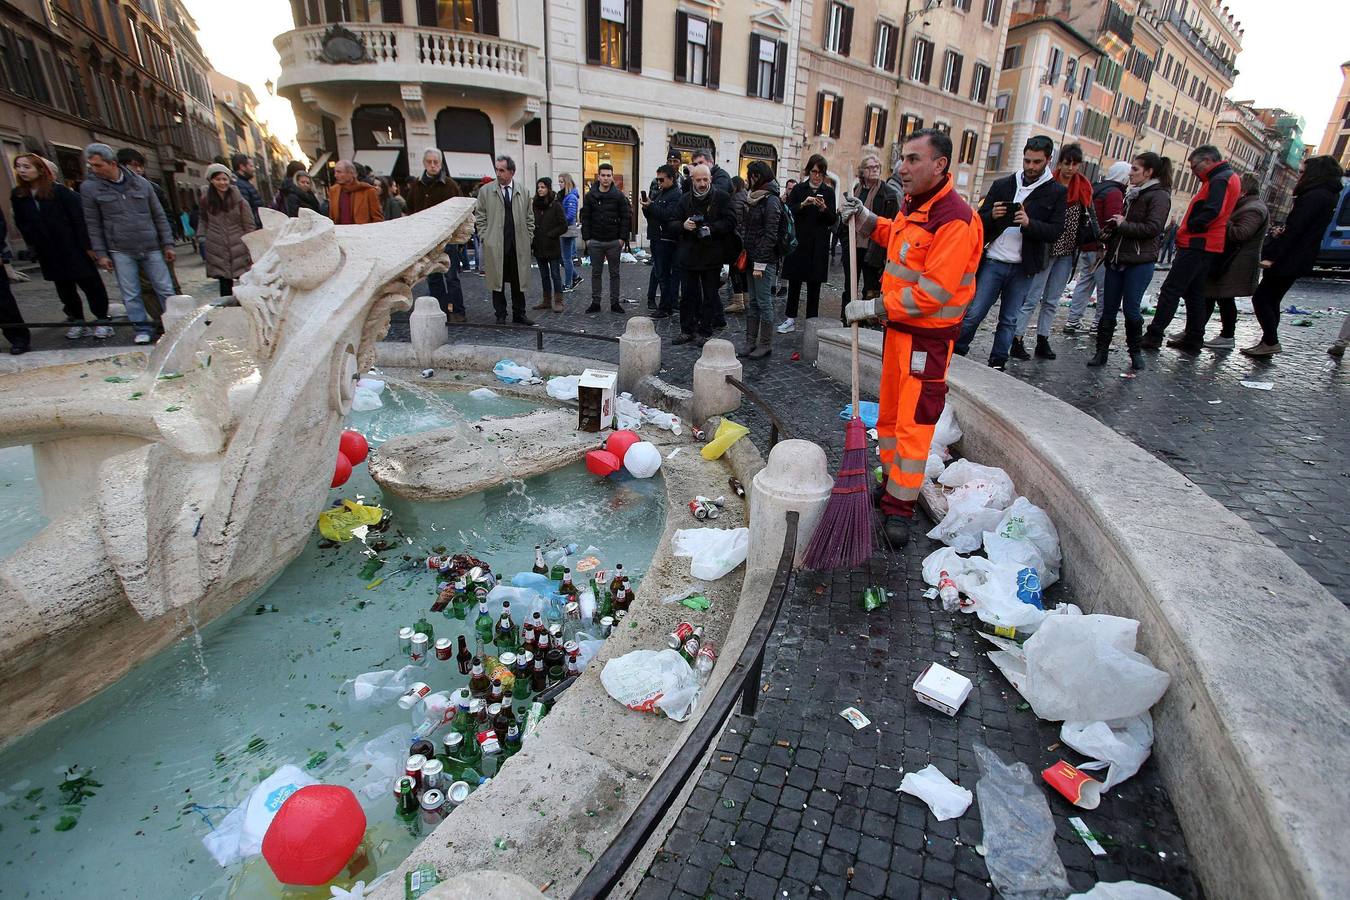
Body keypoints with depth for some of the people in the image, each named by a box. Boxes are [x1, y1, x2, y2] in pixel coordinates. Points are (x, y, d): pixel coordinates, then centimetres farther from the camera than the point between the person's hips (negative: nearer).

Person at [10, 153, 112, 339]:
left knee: (90, 283, 0)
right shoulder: (18, 196, 7)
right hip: (48, 253, 5)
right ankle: (76, 321, 19)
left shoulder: (59, 191, -7)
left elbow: (78, 218, -10)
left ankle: (102, 320, 8)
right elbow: (21, 224, 13)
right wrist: (33, 247, 7)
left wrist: (85, 245, -14)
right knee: (64, 287, 11)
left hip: (73, 248, -5)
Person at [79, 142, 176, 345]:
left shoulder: (141, 183, 3)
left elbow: (159, 216, 8)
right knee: (131, 295, 2)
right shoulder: (89, 187, 1)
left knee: (165, 290, 3)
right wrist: (100, 253, -2)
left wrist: (167, 244, 4)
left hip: (151, 248, 0)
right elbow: (93, 224, 2)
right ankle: (143, 328, 12)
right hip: (120, 251, 0)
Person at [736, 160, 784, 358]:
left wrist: (760, 263, -18)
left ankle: (765, 345, 6)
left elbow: (770, 235, -15)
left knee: (764, 303, -2)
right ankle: (751, 342, 16)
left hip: (765, 260, -8)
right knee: (753, 302, 11)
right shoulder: (753, 198, 15)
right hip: (751, 258, 8)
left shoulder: (771, 201, -9)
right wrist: (745, 253, 7)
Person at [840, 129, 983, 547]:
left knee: (914, 422, -3)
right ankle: (891, 480, 34)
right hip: (898, 326, 9)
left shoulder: (955, 219, -21)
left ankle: (899, 507, 7)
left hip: (928, 337, -9)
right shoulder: (913, 205, 7)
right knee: (889, 412, 18)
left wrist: (874, 307, -22)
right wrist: (865, 217, 14)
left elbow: (933, 291, -27)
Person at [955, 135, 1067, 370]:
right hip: (993, 262, 0)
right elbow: (980, 221, 6)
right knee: (973, 313, -4)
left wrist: (1029, 223, -21)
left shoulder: (1057, 192, 2)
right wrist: (992, 215, -17)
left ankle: (997, 364, 17)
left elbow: (1056, 231, -4)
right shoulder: (1002, 185, 6)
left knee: (1009, 320, 8)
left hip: (1023, 268, 0)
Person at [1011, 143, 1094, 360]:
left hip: (1067, 253, 6)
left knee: (1052, 301, 10)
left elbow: (1087, 220, 17)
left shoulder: (1084, 188, 9)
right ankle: (1017, 340, 0)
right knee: (1032, 297, -6)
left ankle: (1042, 341, 16)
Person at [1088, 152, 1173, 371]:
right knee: (1109, 308, 4)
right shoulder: (1133, 194, 17)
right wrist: (1108, 246, 13)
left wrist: (1123, 225, -10)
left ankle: (1135, 351, 12)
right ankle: (1101, 351, 9)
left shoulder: (1159, 196, -6)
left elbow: (1153, 228, -17)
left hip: (1140, 262, -7)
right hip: (1117, 259, 7)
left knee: (1131, 309, -5)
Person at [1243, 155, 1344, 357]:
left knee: (1260, 298, -7)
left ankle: (1271, 342, -6)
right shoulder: (1328, 196, 17)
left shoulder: (1315, 196, -15)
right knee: (1271, 301, 14)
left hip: (1288, 261, -10)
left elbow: (1294, 230, -21)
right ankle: (1269, 342, 17)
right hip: (1298, 261, 10)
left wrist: (1271, 255, -24)